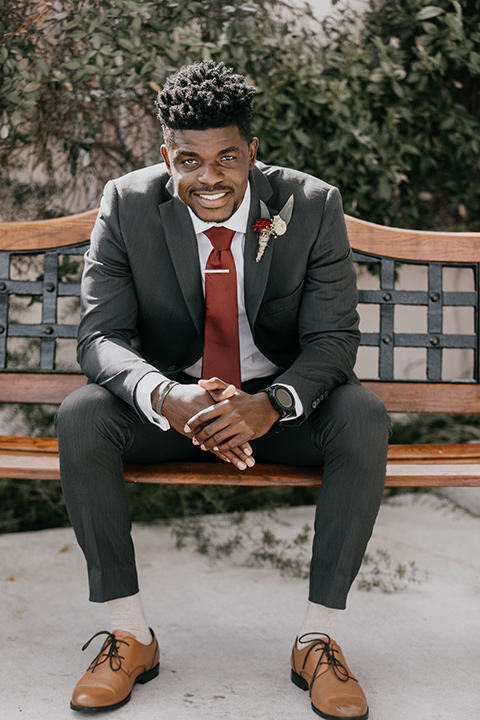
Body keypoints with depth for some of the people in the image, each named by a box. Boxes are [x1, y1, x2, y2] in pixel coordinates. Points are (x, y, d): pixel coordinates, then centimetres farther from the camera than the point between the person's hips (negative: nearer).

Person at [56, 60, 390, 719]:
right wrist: (165, 397, -38)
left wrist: (272, 403, -36)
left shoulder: (312, 206, -13)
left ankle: (318, 638, -17)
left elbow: (334, 337, -14)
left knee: (364, 418, -29)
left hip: (280, 402, 0)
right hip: (170, 399, 1)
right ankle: (130, 634, -13)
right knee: (80, 417, -27)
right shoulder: (126, 206, -11)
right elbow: (101, 337, -15)